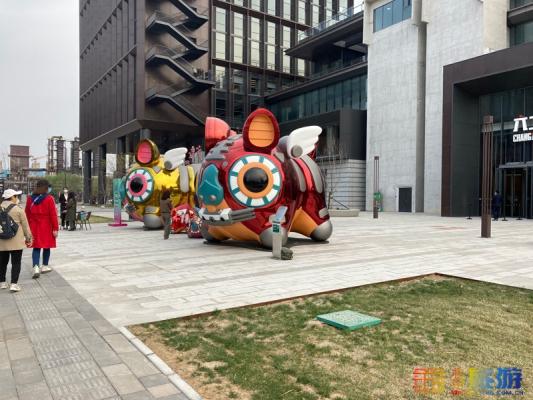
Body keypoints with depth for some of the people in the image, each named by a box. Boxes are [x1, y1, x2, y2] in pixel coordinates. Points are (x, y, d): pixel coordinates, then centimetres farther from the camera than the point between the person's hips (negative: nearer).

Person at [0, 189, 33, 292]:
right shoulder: (18, 209, -9)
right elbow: (25, 226, -4)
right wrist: (28, 238, 8)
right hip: (16, 241, -5)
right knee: (16, 263, 0)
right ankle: (14, 284, -4)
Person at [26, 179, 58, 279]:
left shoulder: (30, 199, 2)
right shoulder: (49, 199, -11)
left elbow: (27, 214, 9)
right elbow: (53, 215, -11)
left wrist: (29, 227, 18)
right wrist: (55, 228, -6)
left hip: (34, 227, 3)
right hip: (46, 227, -3)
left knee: (36, 248, 5)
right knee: (46, 246, 11)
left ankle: (36, 268, -9)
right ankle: (45, 266, 22)